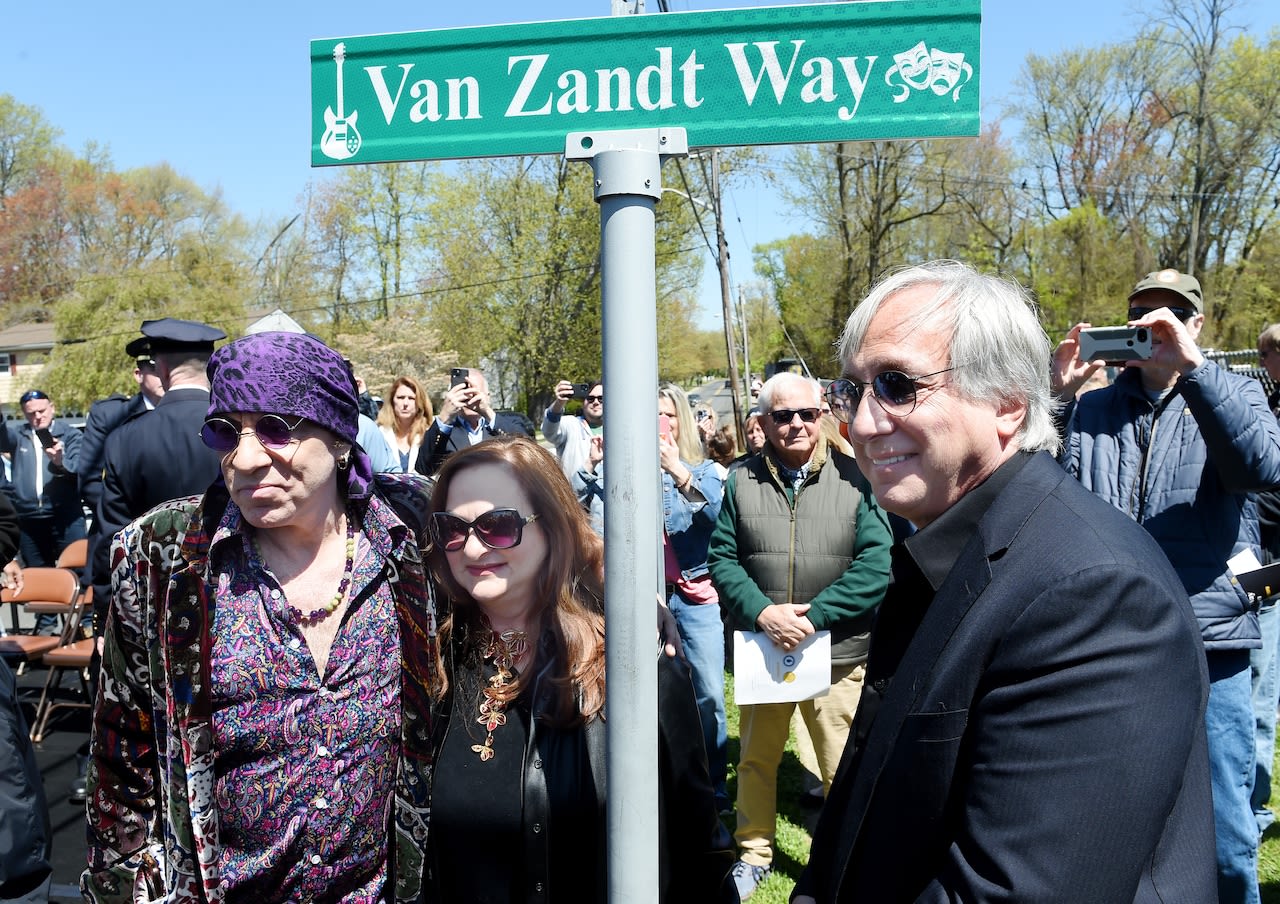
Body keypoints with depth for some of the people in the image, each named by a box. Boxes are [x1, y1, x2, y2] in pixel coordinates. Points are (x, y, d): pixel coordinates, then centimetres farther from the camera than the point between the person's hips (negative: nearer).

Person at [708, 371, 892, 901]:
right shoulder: (742, 481, 1)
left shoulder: (853, 477, -6)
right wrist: (763, 613, -16)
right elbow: (722, 558, 0)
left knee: (843, 771, 9)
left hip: (838, 654, -2)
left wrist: (814, 615, -18)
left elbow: (877, 562, -11)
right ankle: (754, 852, 39)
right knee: (755, 758, 18)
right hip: (761, 649, 3)